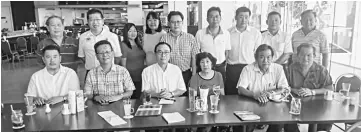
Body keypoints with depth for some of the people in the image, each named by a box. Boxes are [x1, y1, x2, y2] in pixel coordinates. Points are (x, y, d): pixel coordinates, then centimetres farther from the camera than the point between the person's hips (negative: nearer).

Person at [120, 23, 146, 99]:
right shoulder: (124, 45, -7)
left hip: (142, 76, 6)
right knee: (134, 98, -2)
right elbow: (123, 63, -8)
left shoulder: (139, 44, 12)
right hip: (132, 78, -6)